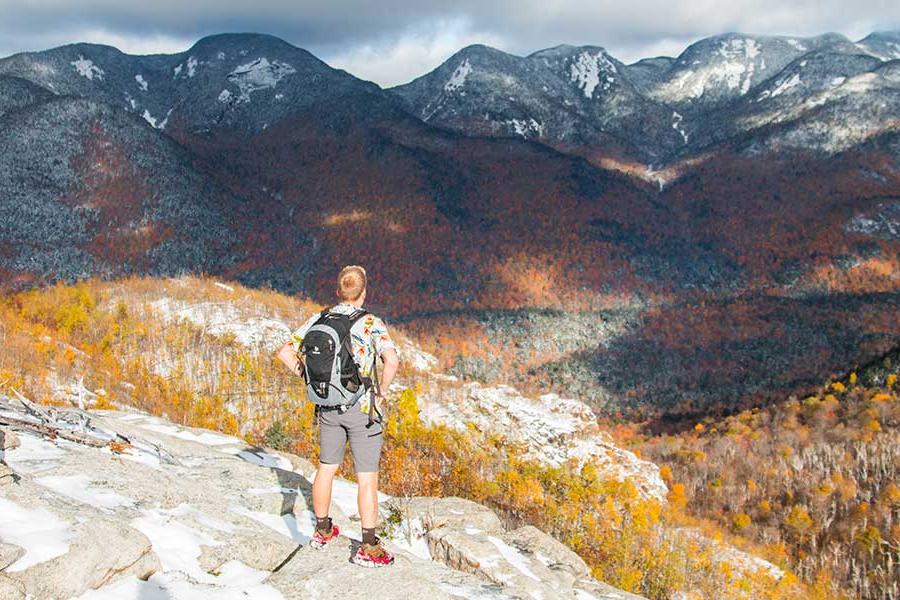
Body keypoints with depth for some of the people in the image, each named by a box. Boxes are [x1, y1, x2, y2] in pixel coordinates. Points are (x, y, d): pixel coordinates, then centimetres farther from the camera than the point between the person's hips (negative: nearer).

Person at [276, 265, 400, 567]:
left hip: (327, 406, 5)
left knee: (326, 468, 19)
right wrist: (381, 391, -11)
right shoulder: (371, 323, -14)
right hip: (361, 409, -5)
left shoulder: (318, 320, 0)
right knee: (367, 477, 2)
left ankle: (322, 530, 34)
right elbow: (392, 361, -28)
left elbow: (285, 353, 0)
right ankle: (369, 547, 5)